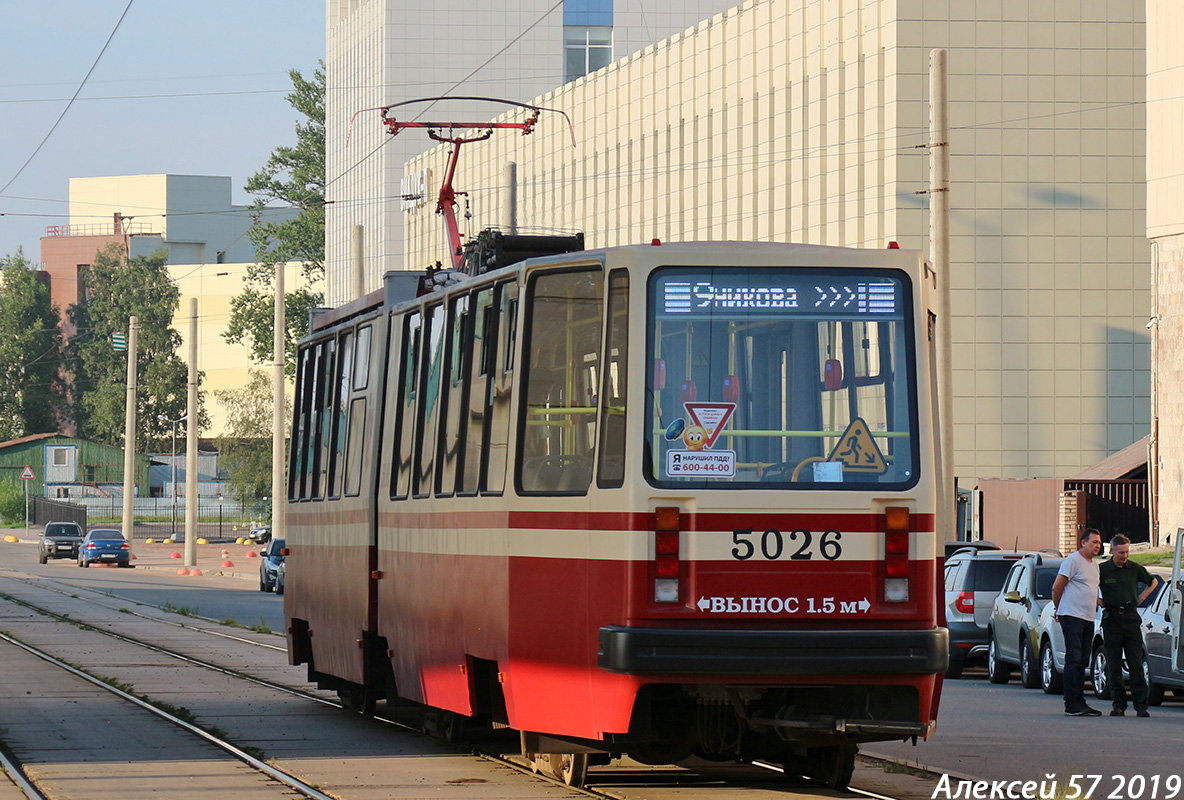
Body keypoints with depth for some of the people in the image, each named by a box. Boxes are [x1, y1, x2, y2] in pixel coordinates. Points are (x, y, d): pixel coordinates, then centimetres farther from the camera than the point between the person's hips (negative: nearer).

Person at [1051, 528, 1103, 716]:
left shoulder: (1094, 565, 20)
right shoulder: (1073, 561, -8)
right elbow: (1057, 588, -7)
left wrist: (1102, 602, 19)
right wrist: (1058, 609, 2)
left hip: (1088, 619, 9)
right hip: (1072, 616, -9)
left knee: (1082, 663, 9)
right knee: (1074, 661, -11)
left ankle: (1080, 703, 11)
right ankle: (1071, 704, -11)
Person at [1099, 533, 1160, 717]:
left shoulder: (1135, 569, 6)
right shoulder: (1102, 569, 0)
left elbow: (1153, 582, 23)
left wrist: (1141, 598, 12)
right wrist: (1100, 602, 0)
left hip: (1131, 617, 1)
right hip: (1111, 618, -1)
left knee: (1136, 664, -4)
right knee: (1113, 665, 0)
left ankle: (1141, 705, -6)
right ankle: (1118, 704, 6)